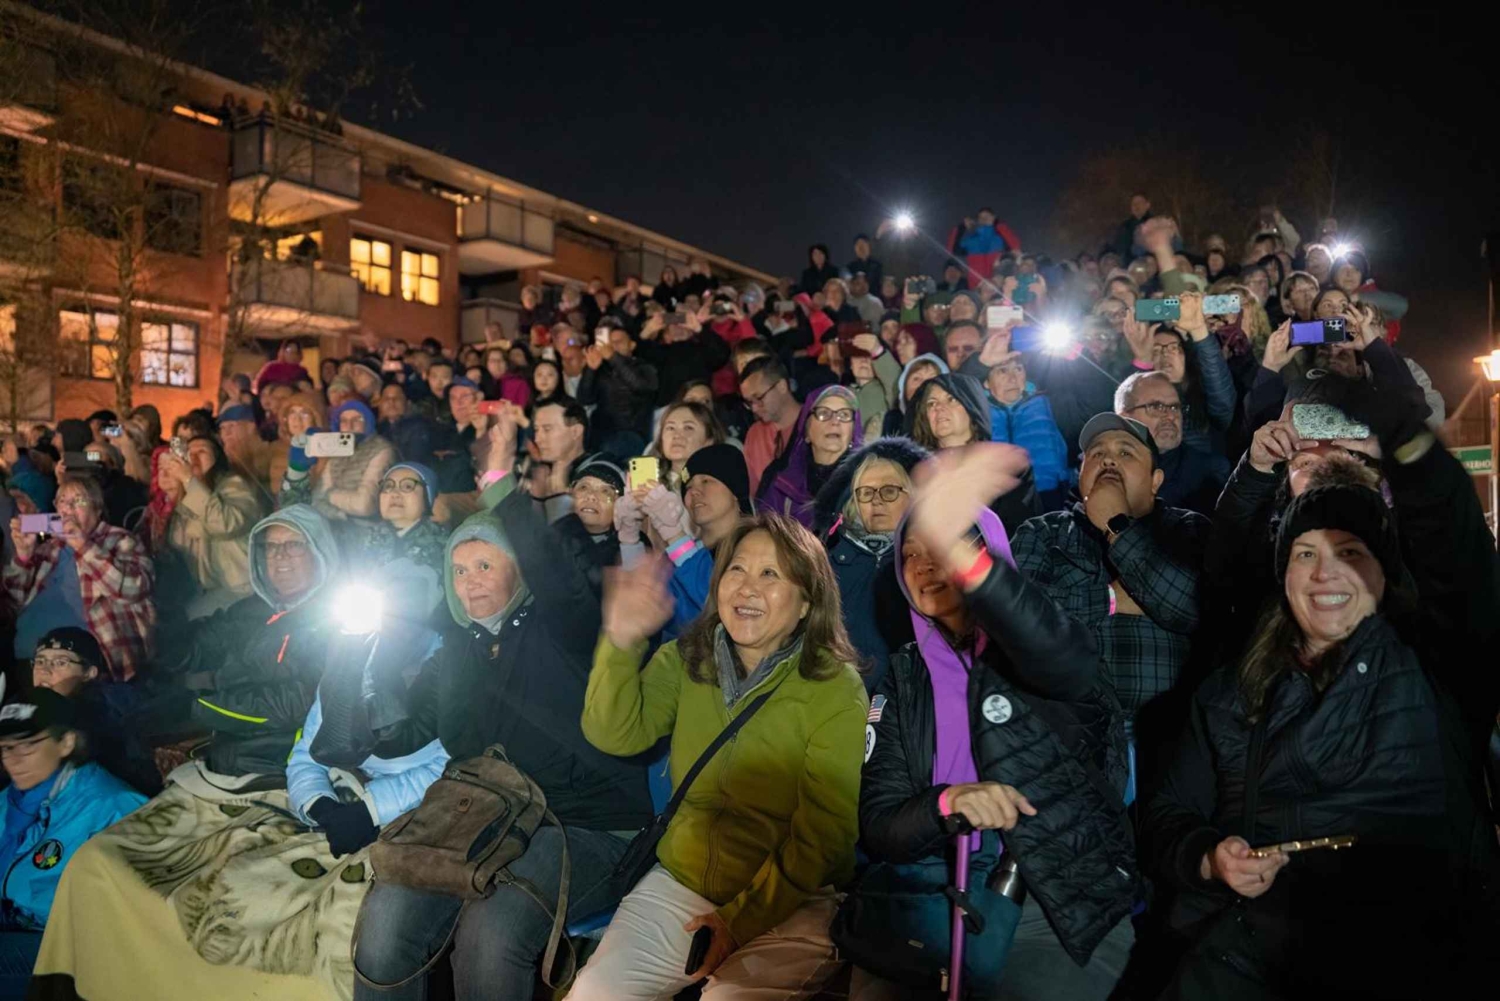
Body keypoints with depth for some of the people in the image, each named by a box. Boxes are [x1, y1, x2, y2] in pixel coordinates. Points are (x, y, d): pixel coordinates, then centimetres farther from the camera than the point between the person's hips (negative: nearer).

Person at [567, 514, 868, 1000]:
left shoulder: (836, 689, -12)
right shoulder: (684, 660, 1)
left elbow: (824, 831, -11)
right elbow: (616, 735, -11)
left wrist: (745, 918, -14)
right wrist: (620, 642, -26)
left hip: (791, 901, -3)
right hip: (679, 883, 4)